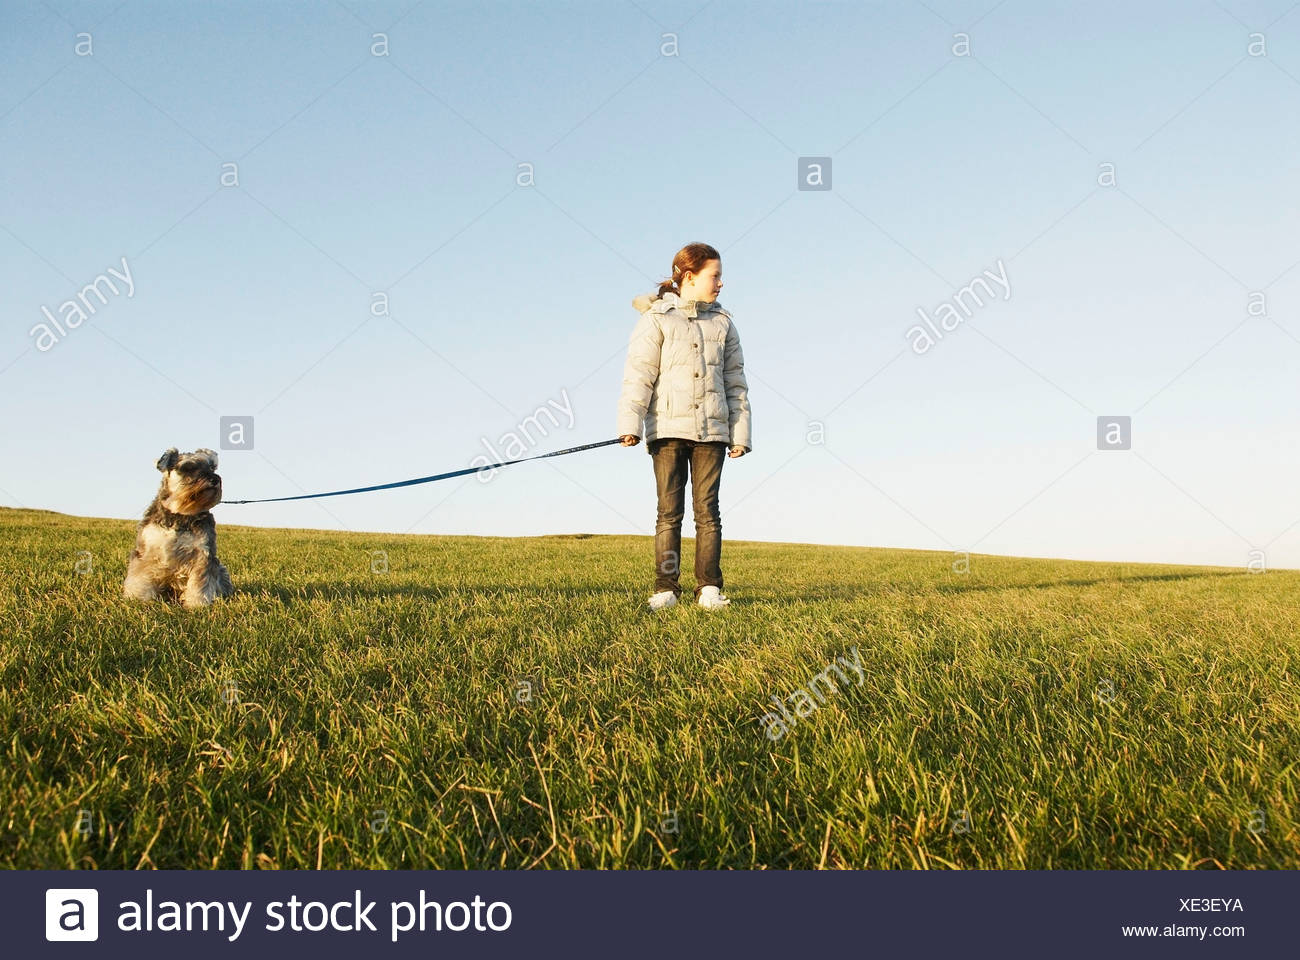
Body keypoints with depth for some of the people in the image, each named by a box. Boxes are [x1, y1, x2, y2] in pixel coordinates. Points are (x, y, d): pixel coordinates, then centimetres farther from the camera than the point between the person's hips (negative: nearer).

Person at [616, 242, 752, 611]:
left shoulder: (722, 323, 15)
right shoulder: (656, 319, 3)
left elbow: (735, 382, 15)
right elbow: (638, 374, -4)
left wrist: (740, 432, 8)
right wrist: (630, 424, -14)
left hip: (711, 430, 3)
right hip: (668, 428, -3)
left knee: (707, 509, 0)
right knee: (669, 510, -1)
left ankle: (709, 588, 4)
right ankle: (666, 588, 3)